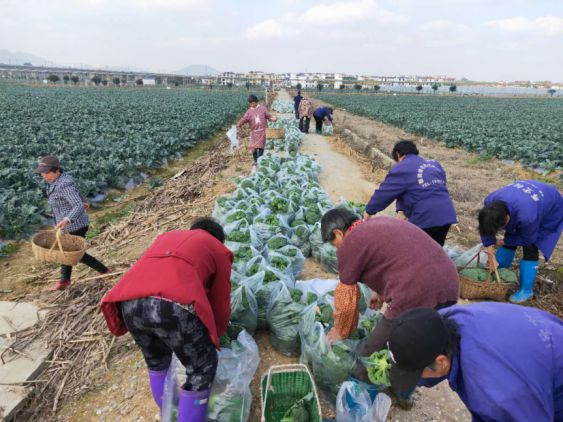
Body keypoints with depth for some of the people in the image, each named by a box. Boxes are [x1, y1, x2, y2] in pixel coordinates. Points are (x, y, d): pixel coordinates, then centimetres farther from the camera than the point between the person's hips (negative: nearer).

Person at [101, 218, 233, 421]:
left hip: (131, 303, 6)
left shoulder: (168, 236, 36)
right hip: (175, 306, -6)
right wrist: (214, 338, 44)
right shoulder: (219, 250, 24)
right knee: (202, 369, 19)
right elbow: (220, 304, 25)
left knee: (156, 360, 34)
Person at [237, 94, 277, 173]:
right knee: (254, 148, 5)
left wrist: (272, 118, -15)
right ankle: (255, 162, 21)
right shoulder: (249, 111, 4)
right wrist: (239, 124, -25)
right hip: (254, 131, 2)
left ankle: (259, 162, -6)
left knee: (260, 146, -12)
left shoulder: (262, 108, 3)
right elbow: (244, 119, -6)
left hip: (262, 130, -2)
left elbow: (268, 116, 6)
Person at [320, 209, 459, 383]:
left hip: (416, 297, -9)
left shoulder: (349, 244, -1)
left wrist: (341, 332, 23)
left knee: (368, 361, 8)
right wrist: (381, 293, 43)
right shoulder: (382, 222, 22)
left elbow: (346, 297, 7)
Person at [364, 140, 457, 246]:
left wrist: (369, 211, 12)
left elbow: (384, 192, -2)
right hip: (447, 215, 7)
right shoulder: (435, 164, 20)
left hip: (425, 218, -7)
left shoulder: (401, 169, -4)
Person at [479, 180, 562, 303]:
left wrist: (504, 242, -11)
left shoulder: (526, 217, -47)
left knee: (530, 248, -10)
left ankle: (526, 290, 4)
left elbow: (527, 239, -25)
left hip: (550, 211, -5)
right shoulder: (490, 202, -32)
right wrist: (491, 255, -19)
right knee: (509, 242, 5)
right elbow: (486, 228, -17)